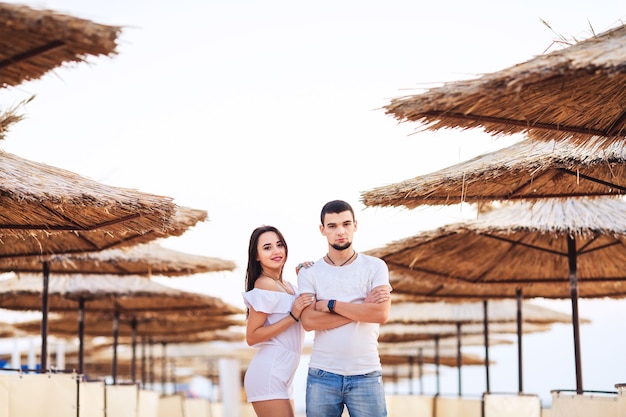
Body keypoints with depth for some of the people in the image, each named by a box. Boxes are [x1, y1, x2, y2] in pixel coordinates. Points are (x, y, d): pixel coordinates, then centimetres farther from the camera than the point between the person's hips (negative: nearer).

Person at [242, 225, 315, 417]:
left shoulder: (286, 285, 14)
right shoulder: (265, 285, -12)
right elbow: (251, 337, -16)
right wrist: (293, 316, -19)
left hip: (283, 378, 9)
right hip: (268, 375, -9)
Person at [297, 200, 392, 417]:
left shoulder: (376, 267, 4)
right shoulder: (309, 272, 5)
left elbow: (381, 315, -11)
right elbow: (308, 321, -9)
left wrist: (331, 305, -8)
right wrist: (361, 308, -11)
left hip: (366, 375, -1)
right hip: (322, 376, 1)